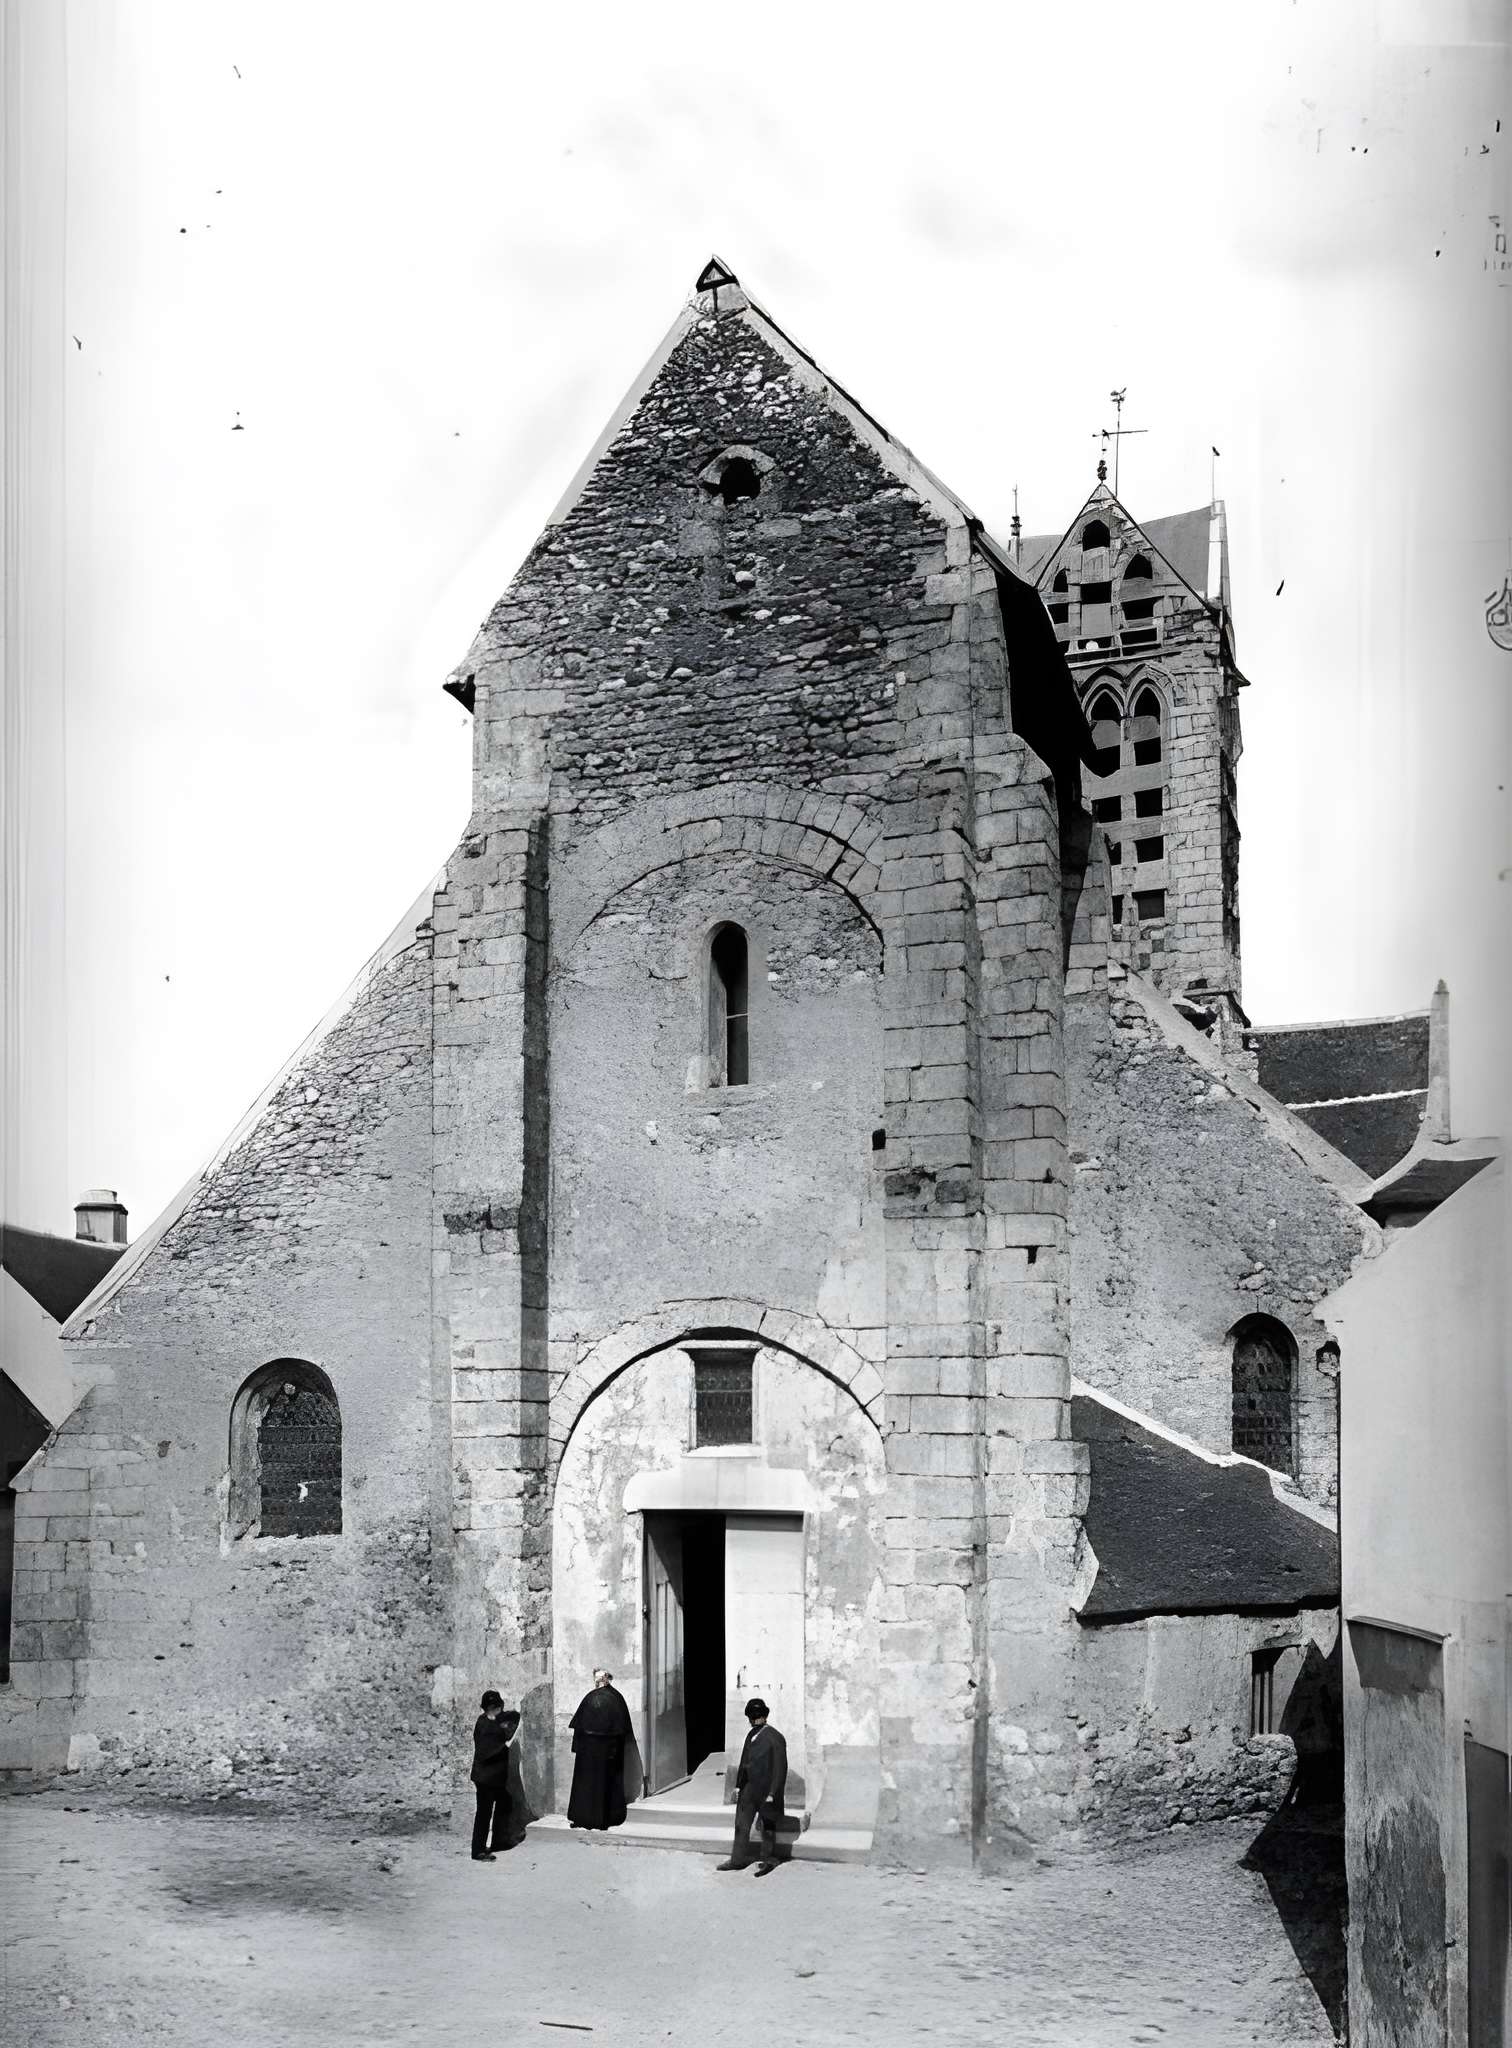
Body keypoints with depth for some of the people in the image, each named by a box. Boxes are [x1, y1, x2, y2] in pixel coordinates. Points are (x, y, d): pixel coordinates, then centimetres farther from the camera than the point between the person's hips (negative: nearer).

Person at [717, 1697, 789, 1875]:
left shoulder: (775, 1738, -14)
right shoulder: (751, 1735, 9)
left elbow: (780, 1768, -16)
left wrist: (772, 1793, -18)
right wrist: (739, 1785, 13)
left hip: (766, 1791, -7)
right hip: (749, 1789, 7)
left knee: (768, 1828, 6)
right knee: (741, 1825, 12)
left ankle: (769, 1860, 19)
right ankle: (738, 1860, 22)